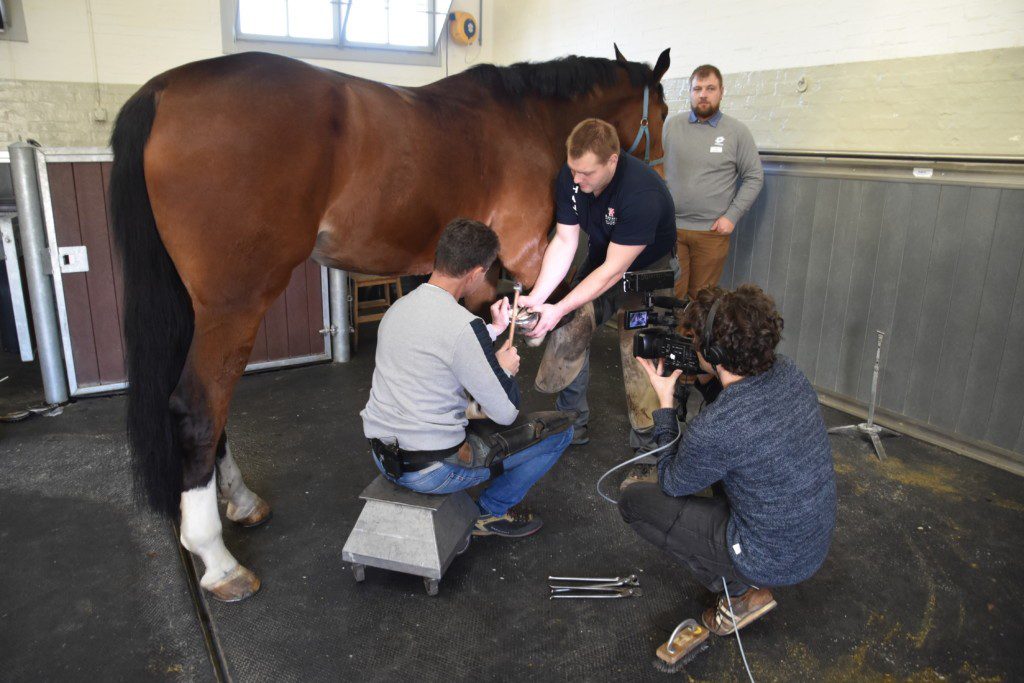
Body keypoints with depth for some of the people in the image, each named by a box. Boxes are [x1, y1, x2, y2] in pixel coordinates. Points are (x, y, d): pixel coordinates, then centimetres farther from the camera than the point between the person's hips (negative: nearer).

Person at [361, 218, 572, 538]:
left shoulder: (399, 307, 4)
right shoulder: (463, 325, -22)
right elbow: (506, 414, -16)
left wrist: (495, 328, 26)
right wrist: (505, 369, 2)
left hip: (381, 454, 8)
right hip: (429, 470, -8)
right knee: (560, 430, 4)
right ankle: (492, 512, 17)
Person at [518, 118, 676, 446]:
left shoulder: (642, 193, -36)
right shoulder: (570, 177, -17)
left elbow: (614, 270, -32)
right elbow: (564, 242, -14)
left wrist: (559, 309, -33)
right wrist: (536, 298, -25)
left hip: (647, 270, -5)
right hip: (601, 260, 6)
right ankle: (572, 421, 8)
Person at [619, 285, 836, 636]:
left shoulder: (713, 429, -32)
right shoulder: (787, 371, -10)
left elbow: (671, 484, -9)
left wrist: (665, 402, -5)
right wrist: (708, 377, 0)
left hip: (774, 561, -7)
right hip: (817, 541, 7)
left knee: (633, 501, 1)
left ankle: (742, 589, 6)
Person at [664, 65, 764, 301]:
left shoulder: (737, 132, 2)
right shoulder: (671, 125, 6)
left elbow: (754, 177, 3)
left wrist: (732, 216, -6)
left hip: (712, 231, 0)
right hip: (670, 227, 1)